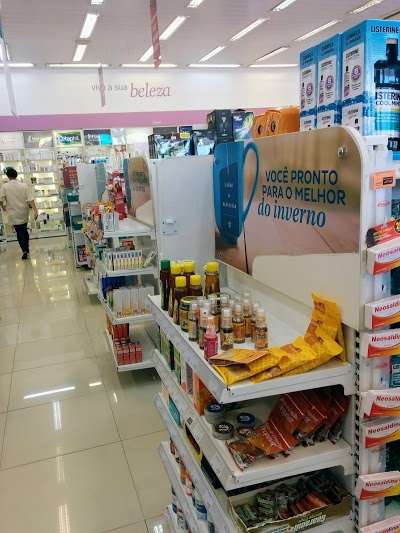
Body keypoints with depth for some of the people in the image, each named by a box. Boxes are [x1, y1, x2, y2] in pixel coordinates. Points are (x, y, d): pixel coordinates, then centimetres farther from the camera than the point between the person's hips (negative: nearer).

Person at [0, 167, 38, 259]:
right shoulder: (24, 185, -6)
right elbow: (30, 199, -12)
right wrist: (35, 210, -13)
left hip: (13, 214, -2)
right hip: (24, 213, 2)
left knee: (19, 233, 6)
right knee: (24, 230, 19)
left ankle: (25, 251, -4)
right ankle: (27, 249, 28)